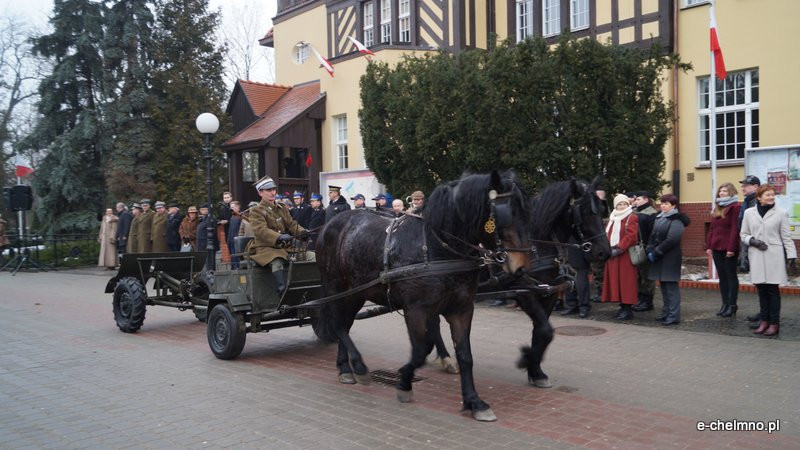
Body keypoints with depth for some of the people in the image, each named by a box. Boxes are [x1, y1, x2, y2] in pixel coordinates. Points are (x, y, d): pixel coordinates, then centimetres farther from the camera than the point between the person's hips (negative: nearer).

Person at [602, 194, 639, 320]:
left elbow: (631, 236, -15)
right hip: (612, 255, 8)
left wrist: (619, 248, -19)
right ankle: (622, 307, 17)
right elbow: (607, 234, 18)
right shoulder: (612, 218, 18)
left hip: (625, 256, -8)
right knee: (615, 281, 8)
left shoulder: (632, 218, -6)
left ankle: (628, 309, -1)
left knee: (625, 281, -6)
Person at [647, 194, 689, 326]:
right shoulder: (659, 218, 15)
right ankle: (666, 313, 21)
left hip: (670, 259, -8)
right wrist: (650, 250, -1)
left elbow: (672, 239, -20)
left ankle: (674, 316, -3)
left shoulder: (676, 220, -11)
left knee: (671, 287, -6)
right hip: (659, 258, 8)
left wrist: (656, 252, -16)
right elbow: (653, 236, 15)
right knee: (663, 287, 13)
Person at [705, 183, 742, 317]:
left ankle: (732, 305, 5)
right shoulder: (717, 208, 17)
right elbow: (711, 229, 16)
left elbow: (735, 229, -15)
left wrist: (731, 248, -19)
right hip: (717, 248, 8)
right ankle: (725, 304, 17)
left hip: (729, 249, -8)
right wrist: (709, 245, 10)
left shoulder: (735, 207, -8)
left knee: (731, 275, -1)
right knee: (722, 276, 11)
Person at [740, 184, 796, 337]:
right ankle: (764, 320, 16)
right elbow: (743, 234, 11)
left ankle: (774, 323, 6)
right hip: (756, 257, 2)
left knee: (773, 289, -1)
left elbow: (786, 236, 2)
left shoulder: (781, 213, 0)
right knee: (761, 289, 6)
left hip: (774, 256, -2)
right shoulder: (749, 213, 6)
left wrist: (791, 255, -2)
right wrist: (752, 241, -8)